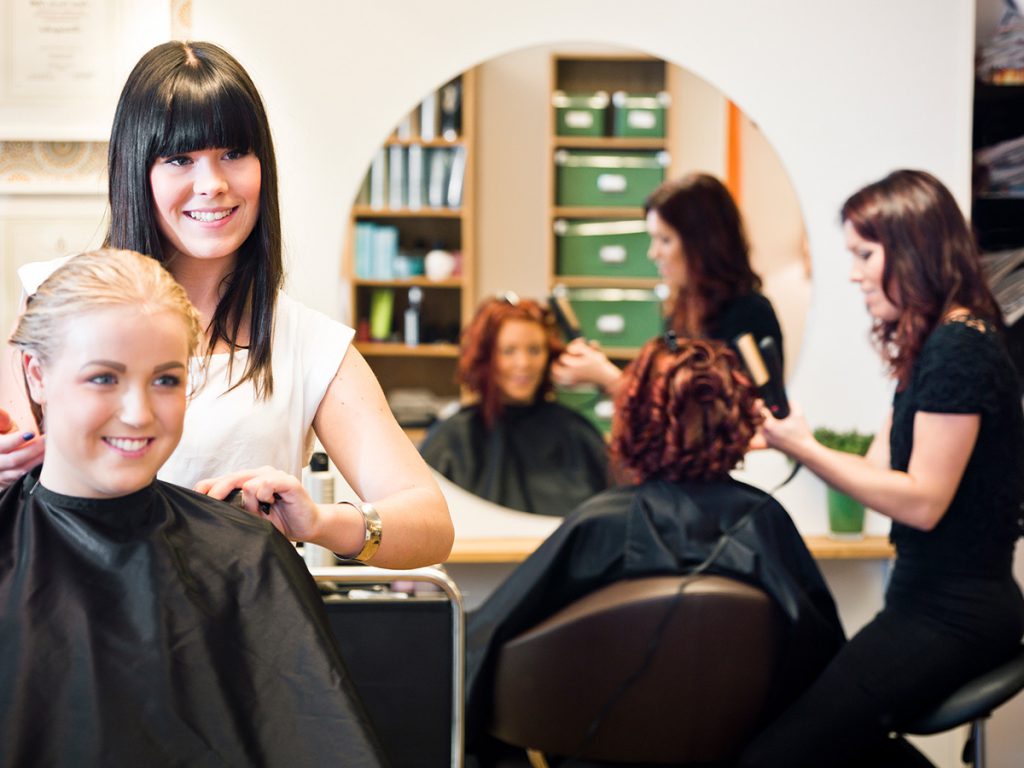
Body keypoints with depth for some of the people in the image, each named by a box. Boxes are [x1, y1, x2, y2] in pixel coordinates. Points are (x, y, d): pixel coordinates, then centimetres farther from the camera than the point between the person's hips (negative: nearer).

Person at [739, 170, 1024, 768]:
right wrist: (785, 437, 3)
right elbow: (881, 469, 12)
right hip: (935, 600, 11)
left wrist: (803, 448, -18)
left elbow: (922, 500, -20)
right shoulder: (933, 345, 14)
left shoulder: (959, 349, -18)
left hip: (955, 614, -11)